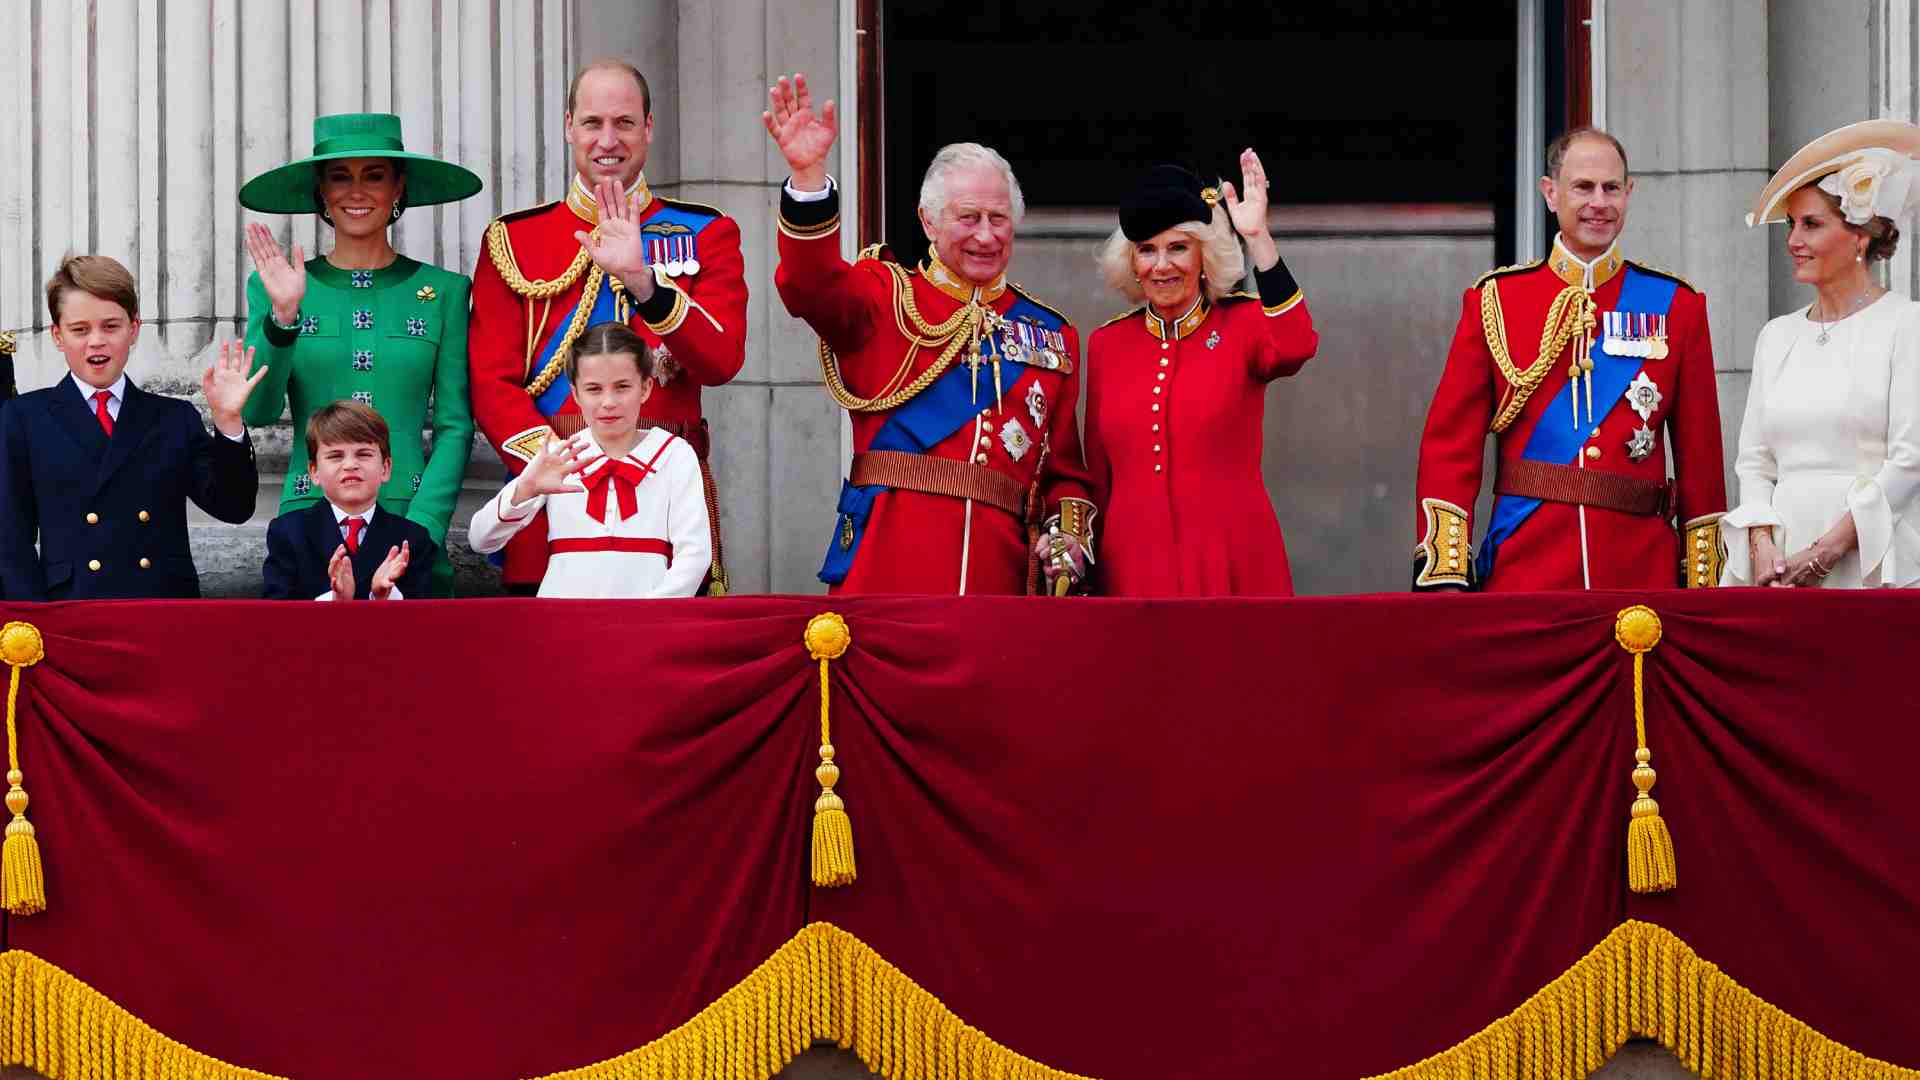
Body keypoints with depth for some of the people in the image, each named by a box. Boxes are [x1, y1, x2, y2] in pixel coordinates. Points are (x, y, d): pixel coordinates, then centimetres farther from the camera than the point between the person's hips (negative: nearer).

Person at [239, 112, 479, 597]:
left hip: (411, 523, 0)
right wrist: (282, 316, -16)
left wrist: (420, 531, -9)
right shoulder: (278, 289, 8)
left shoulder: (443, 291, 7)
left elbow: (455, 426, 3)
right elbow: (258, 411, -2)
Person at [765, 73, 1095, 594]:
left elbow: (1065, 467, 18)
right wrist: (809, 175, -28)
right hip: (887, 568, -3)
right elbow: (812, 287, -14)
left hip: (998, 568, 3)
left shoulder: (1051, 333, 17)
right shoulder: (887, 298, 8)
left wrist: (1068, 535, -2)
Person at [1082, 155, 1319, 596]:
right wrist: (1084, 562, 12)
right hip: (1133, 569, 3)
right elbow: (1098, 476, 14)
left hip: (1232, 568, -3)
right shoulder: (1107, 344, 8)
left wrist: (1258, 239, -27)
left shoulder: (1243, 325, 0)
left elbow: (1295, 347, -24)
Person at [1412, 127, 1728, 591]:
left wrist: (1702, 582, 2)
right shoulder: (1494, 300, 5)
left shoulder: (1675, 306, 7)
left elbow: (1700, 452, 7)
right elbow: (1450, 442, 2)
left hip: (1642, 567, 1)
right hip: (1522, 573, -1)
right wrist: (1444, 576, -7)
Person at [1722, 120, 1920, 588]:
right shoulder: (1776, 336, 16)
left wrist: (1828, 550, -13)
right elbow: (1754, 461, 14)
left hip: (1875, 569, -4)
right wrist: (1762, 546, -5)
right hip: (1780, 568, 4)